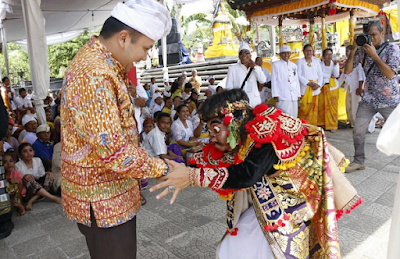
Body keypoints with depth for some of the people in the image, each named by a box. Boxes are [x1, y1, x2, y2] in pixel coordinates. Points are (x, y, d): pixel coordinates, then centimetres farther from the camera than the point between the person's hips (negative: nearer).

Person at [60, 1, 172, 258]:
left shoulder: (99, 63, 9)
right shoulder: (94, 75, -27)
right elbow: (114, 151, -29)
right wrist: (163, 169, -19)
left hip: (110, 192, 10)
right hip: (103, 198, -10)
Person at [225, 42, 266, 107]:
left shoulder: (255, 68, 17)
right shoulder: (232, 68, 9)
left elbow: (263, 81, 0)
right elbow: (228, 88, 5)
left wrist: (255, 67, 0)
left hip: (255, 102, 3)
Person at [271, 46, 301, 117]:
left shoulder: (294, 65, 17)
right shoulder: (276, 65, 3)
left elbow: (297, 80, 19)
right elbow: (274, 80, -1)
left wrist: (298, 94, 14)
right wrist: (275, 95, -7)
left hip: (294, 97, 5)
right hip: (283, 97, -5)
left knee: (294, 116, 6)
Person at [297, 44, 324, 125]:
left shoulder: (316, 62, 14)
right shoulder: (300, 62, 3)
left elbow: (320, 75, 12)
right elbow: (299, 75, -6)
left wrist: (318, 84, -6)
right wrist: (309, 83, -14)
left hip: (315, 88, 4)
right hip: (304, 87, -3)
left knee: (314, 108, 4)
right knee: (304, 108, -8)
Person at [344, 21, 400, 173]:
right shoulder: (363, 50, 3)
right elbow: (347, 71, 0)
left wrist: (374, 55, -20)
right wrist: (353, 51, -12)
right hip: (368, 99, 3)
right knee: (358, 131, 2)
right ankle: (359, 161, 17)